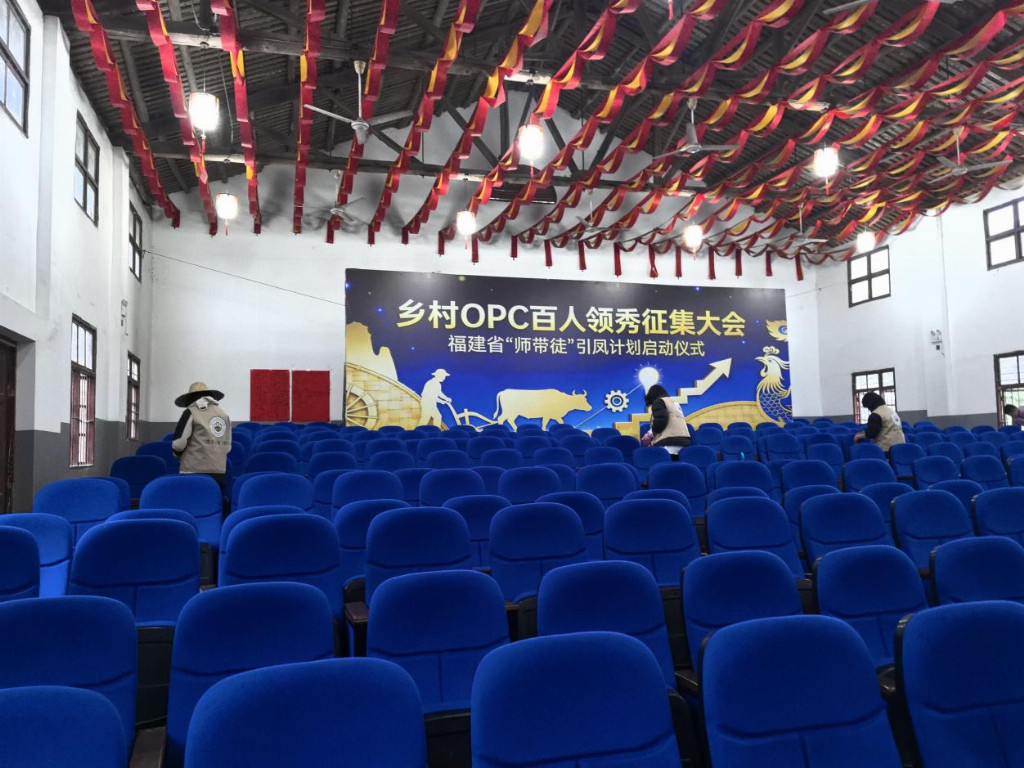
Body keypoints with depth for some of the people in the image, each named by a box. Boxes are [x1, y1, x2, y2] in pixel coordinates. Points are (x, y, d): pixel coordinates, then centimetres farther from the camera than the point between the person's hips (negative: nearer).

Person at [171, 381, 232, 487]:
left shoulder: (190, 413, -2)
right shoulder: (224, 415, 12)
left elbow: (179, 442, -5)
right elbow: (228, 446, 13)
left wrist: (177, 453, 15)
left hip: (195, 471, -5)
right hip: (219, 471, 5)